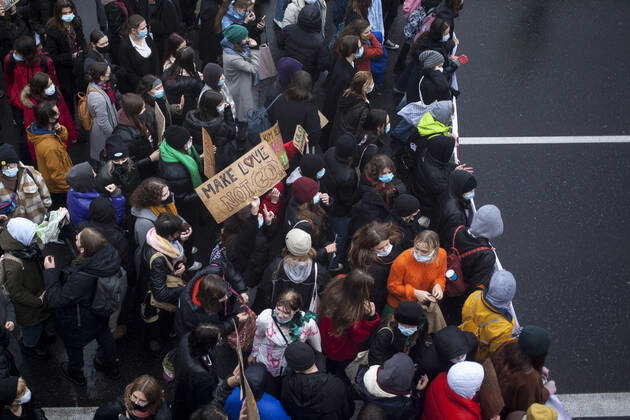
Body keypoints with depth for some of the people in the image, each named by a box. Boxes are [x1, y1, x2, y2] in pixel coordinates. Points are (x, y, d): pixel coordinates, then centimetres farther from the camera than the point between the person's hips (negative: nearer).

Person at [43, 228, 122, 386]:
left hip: (80, 322, -6)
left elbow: (55, 300, -34)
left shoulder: (81, 278, -47)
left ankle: (75, 373, 58)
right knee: (104, 335, 34)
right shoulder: (109, 252, -30)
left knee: (74, 345, 27)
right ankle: (112, 367, 60)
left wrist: (50, 271, -27)